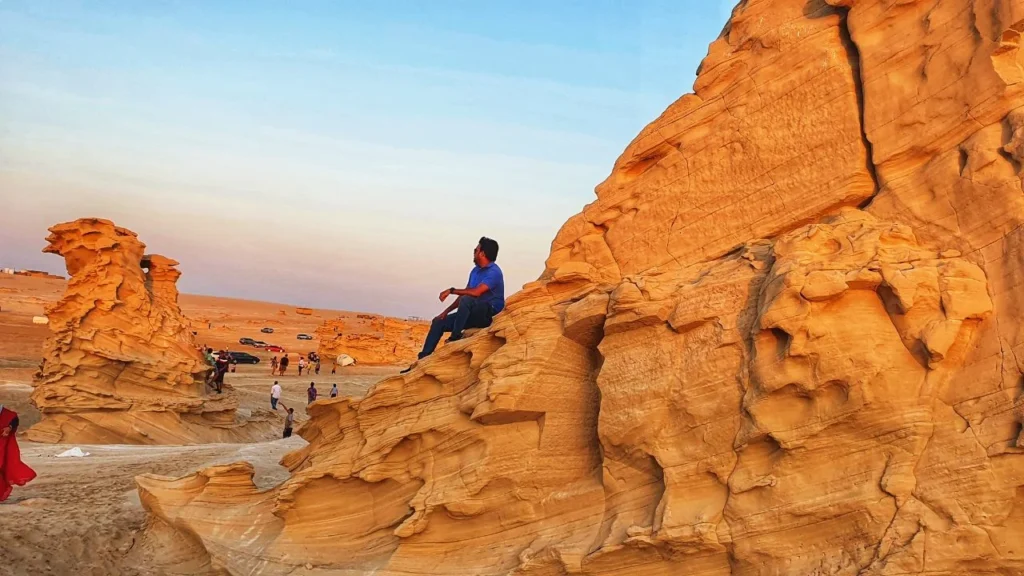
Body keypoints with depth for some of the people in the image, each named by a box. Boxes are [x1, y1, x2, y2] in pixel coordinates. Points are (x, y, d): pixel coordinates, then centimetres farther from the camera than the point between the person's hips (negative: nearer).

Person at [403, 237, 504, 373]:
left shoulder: (494, 272, -16)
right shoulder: (476, 271, 13)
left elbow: (476, 292, -29)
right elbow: (464, 293, 16)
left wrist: (452, 290, -21)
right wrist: (446, 311, 8)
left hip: (489, 314, -9)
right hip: (473, 314, 9)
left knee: (466, 300, -37)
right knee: (438, 322, 0)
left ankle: (455, 337, -27)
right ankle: (423, 359, -3)